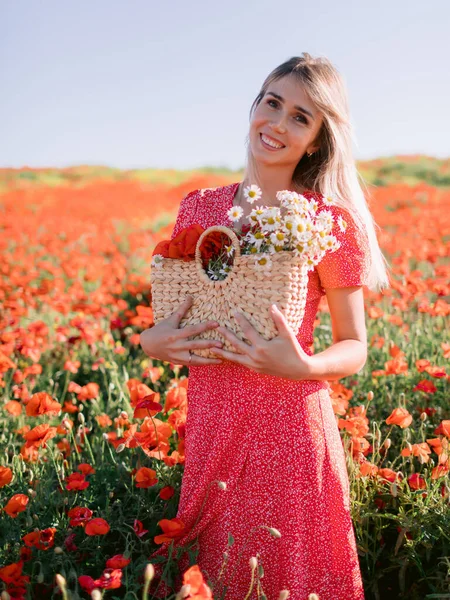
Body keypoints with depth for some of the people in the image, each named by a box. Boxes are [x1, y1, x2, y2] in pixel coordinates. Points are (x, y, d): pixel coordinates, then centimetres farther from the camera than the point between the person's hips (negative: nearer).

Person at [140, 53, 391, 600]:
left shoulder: (330, 222, -9)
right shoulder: (198, 208, 3)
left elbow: (354, 350, -4)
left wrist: (299, 366, -23)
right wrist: (151, 341, -7)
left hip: (289, 428, -4)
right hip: (211, 427, 4)